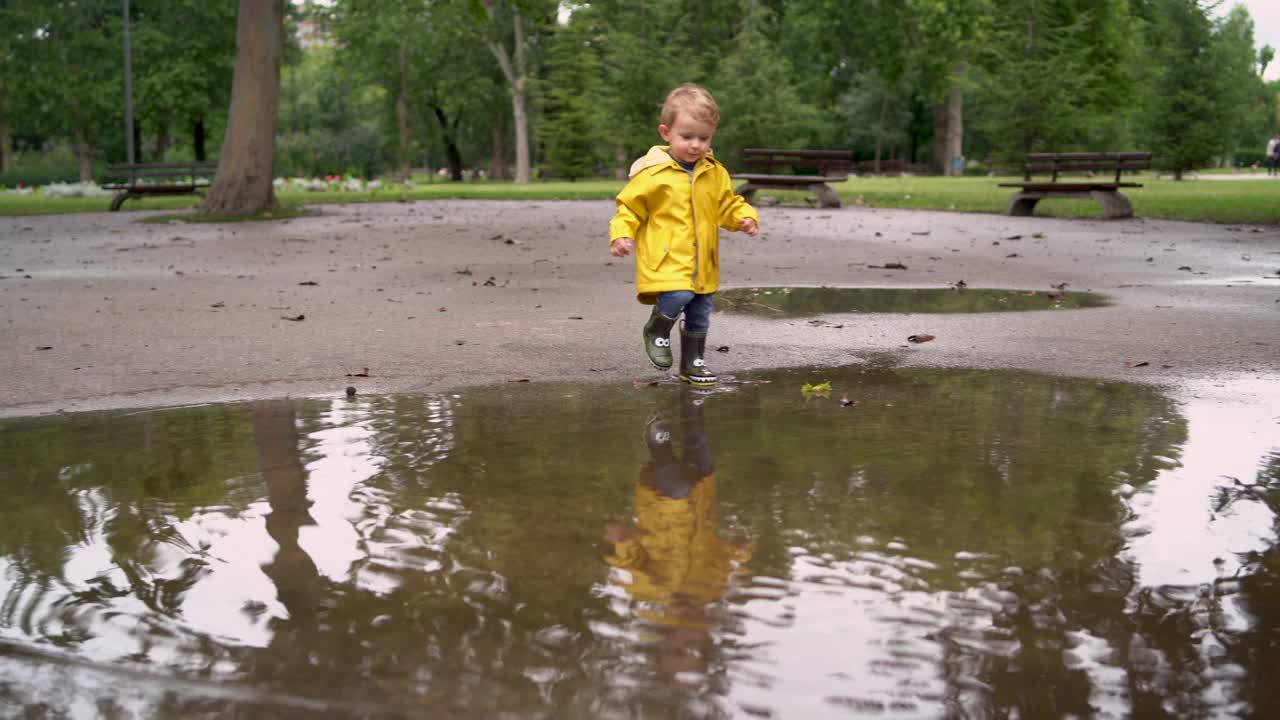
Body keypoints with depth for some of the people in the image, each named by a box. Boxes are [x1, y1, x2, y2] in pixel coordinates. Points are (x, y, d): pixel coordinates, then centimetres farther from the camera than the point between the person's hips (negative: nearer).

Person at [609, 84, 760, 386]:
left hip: (702, 263, 5)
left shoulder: (715, 173, 5)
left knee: (700, 315, 13)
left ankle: (693, 362, 32)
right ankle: (656, 330, 3)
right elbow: (629, 206, -3)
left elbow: (729, 205, 14)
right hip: (666, 260, -5)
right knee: (678, 296, -28)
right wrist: (621, 234, -17)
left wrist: (745, 217, -6)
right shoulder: (652, 173, -9)